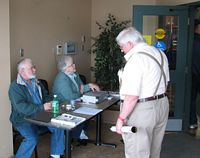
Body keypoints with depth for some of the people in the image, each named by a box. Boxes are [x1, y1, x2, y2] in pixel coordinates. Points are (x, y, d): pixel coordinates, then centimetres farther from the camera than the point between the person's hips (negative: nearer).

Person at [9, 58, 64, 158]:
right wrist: (42, 107, -26)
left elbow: (46, 96, 20)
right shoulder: (15, 86, -13)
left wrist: (49, 103, -6)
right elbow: (21, 107, -25)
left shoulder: (36, 82, 10)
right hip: (23, 120, -7)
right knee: (32, 139, -31)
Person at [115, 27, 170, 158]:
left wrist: (121, 118, -18)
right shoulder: (160, 53, 8)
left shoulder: (136, 59, -20)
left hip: (142, 110, -9)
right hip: (162, 104, 9)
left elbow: (132, 96, -25)